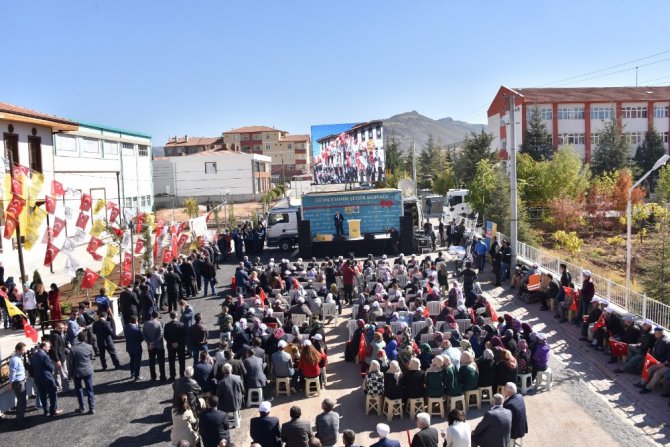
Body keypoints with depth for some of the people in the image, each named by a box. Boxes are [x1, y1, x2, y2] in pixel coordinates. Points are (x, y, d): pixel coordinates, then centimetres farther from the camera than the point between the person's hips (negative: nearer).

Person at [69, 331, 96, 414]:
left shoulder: (73, 349, -13)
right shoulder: (89, 347, -8)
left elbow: (71, 362, -8)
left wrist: (71, 373, 2)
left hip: (77, 372, -1)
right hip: (88, 371, 1)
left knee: (79, 390, 16)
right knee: (90, 390, 7)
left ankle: (81, 408, 21)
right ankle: (92, 408, 6)